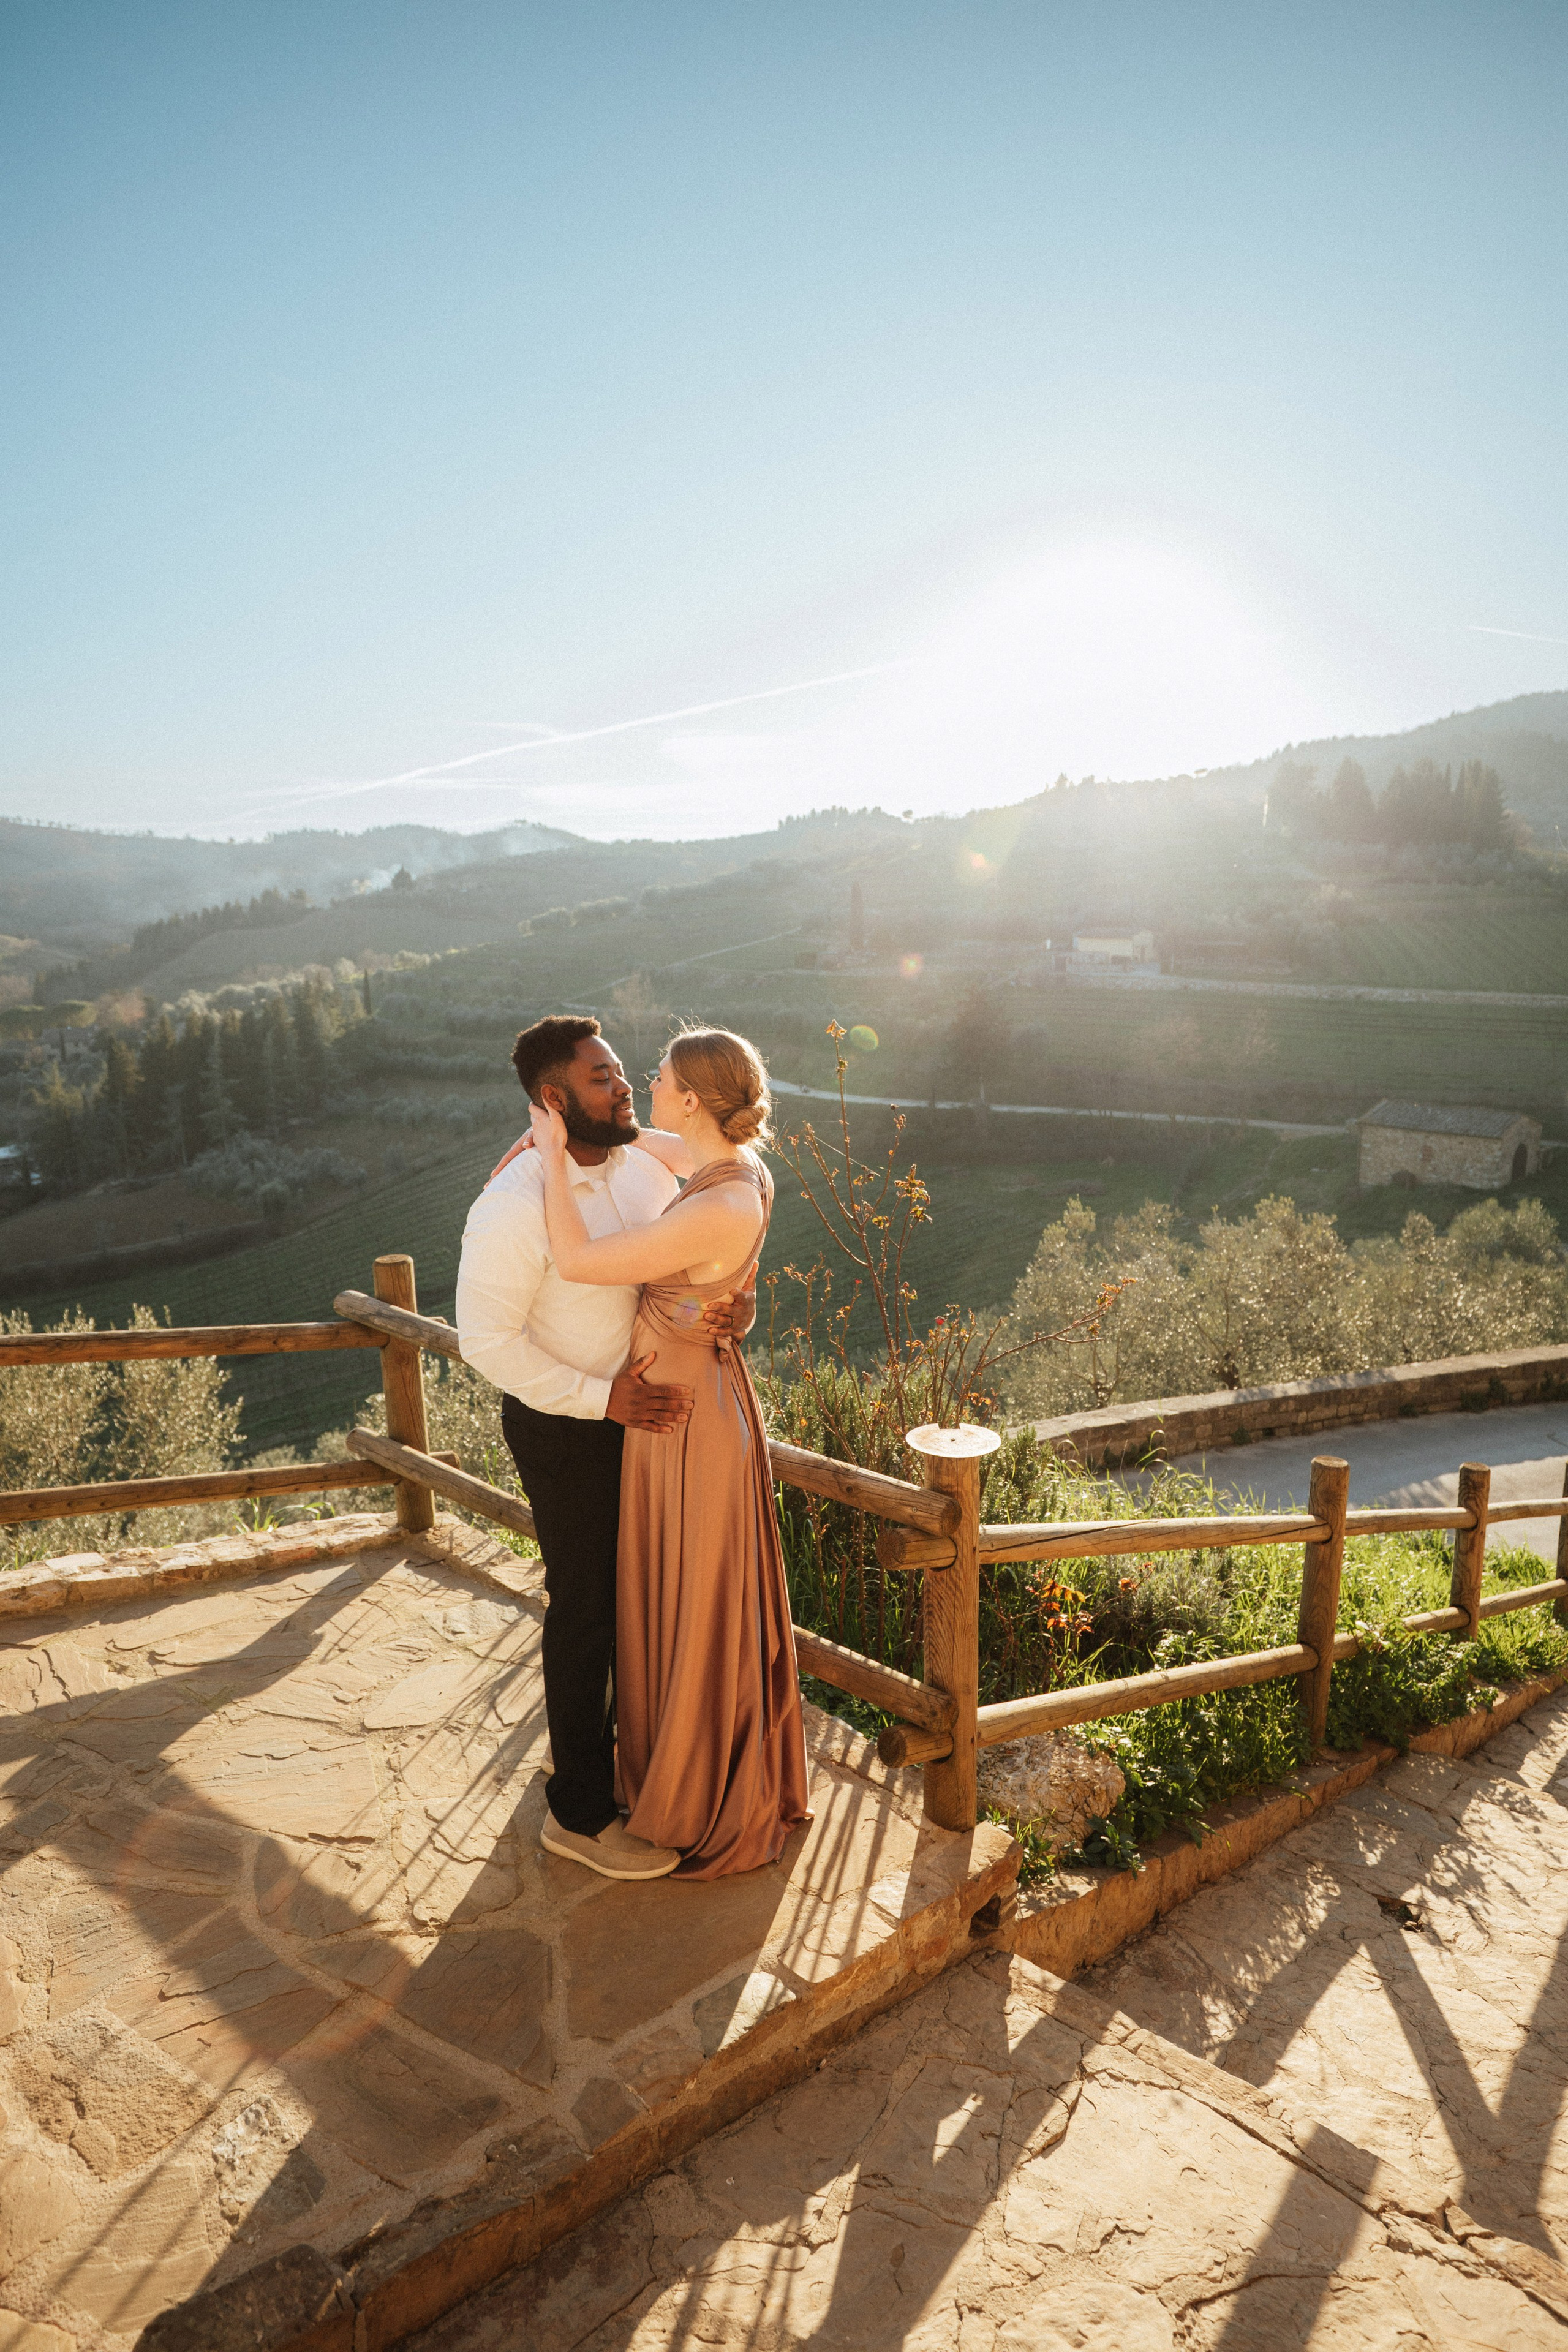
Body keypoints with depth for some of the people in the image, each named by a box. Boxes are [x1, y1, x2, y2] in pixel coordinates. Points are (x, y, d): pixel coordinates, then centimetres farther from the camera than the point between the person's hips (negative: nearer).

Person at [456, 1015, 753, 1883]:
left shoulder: (645, 1164, -4)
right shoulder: (514, 1208, -26)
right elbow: (487, 1338, -23)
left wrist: (739, 1299, -17)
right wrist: (604, 1400, -25)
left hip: (640, 1406, 7)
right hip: (563, 1428, -7)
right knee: (586, 1606, 6)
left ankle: (608, 1738, 47)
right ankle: (579, 1811, 26)